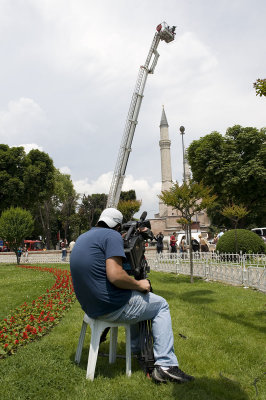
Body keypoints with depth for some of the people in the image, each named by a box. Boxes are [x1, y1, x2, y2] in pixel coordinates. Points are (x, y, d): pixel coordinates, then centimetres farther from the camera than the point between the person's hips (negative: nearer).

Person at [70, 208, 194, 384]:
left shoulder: (82, 238, 14)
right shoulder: (112, 235, -14)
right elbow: (115, 275, -26)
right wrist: (140, 284, -10)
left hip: (90, 306, 9)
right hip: (112, 308, -9)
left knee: (136, 300, 32)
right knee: (161, 305, 11)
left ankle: (137, 349, 39)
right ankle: (166, 365, 5)